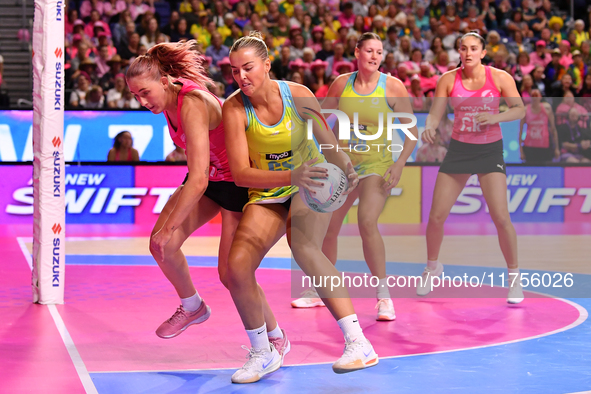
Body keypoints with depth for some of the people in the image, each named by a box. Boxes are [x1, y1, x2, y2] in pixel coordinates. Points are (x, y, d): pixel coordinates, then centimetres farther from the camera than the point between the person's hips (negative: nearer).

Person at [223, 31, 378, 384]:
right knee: (237, 267, -19)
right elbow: (240, 173, -23)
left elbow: (328, 143, -3)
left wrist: (346, 168, -27)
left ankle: (359, 344, -35)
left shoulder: (298, 95, -15)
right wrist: (290, 176, -38)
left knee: (303, 246, -33)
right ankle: (263, 354, 5)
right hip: (267, 194, 2)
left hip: (311, 186, -2)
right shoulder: (234, 108, -15)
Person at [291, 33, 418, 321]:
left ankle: (384, 296, -17)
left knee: (367, 222, -25)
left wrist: (400, 163, -16)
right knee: (327, 227, 8)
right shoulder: (342, 83, 0)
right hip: (342, 165, 4)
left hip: (376, 165, -4)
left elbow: (412, 130, -5)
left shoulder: (393, 86, -8)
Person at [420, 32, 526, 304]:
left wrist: (495, 118, -22)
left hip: (490, 150, -2)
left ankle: (514, 275, 5)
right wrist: (429, 127, -26)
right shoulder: (448, 80, -3)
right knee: (436, 216, 0)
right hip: (459, 149, 2)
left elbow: (519, 109, -3)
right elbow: (435, 113, -3)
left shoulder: (499, 77, -8)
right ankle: (432, 267, 27)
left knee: (501, 217, -13)